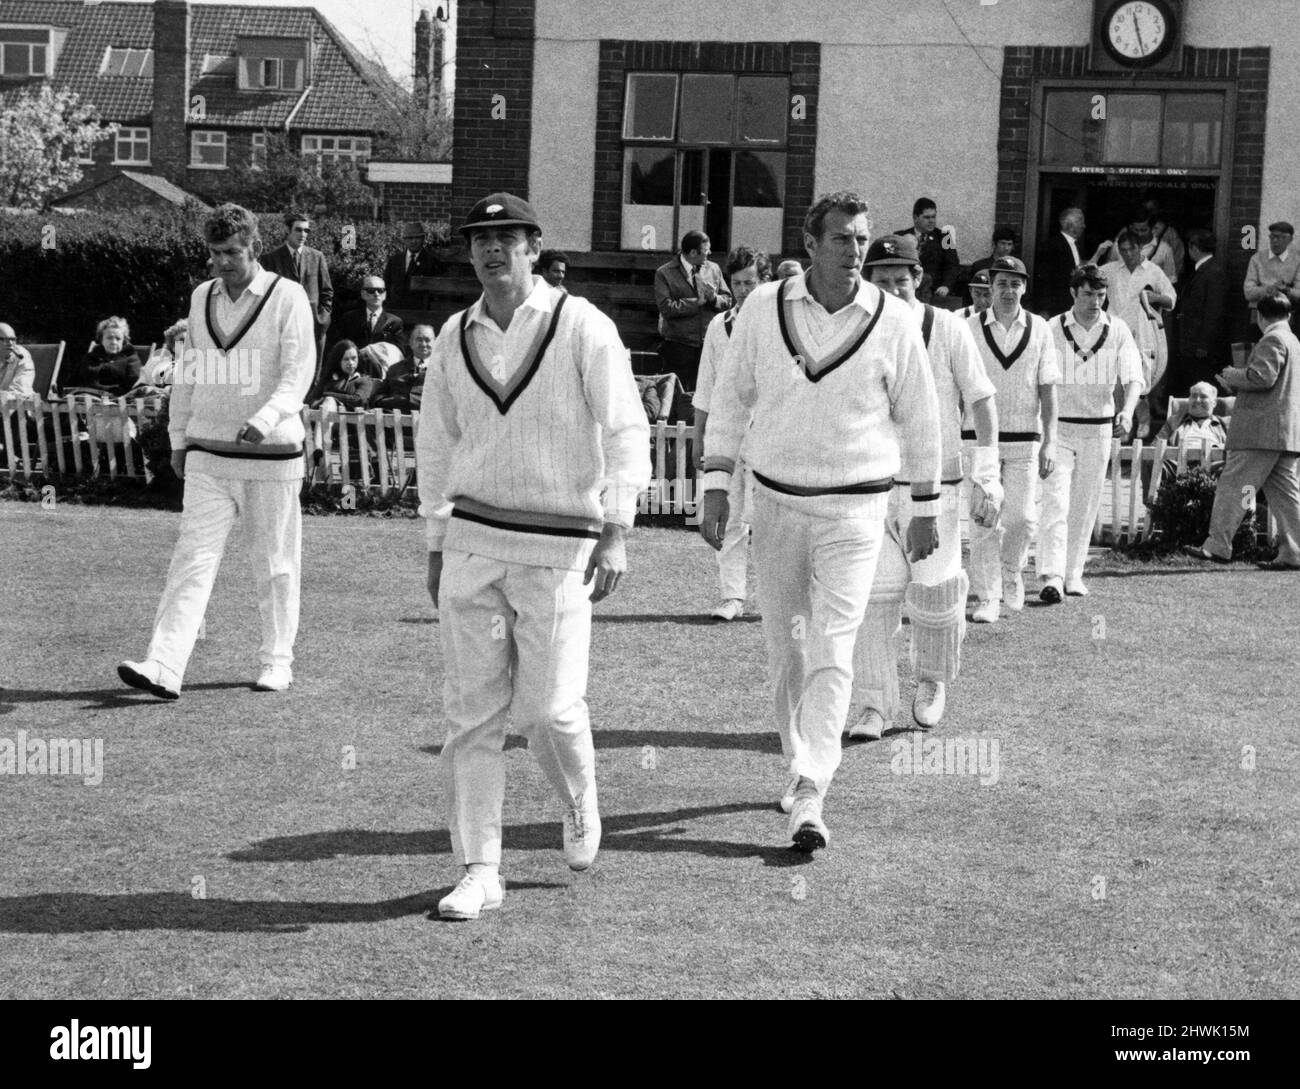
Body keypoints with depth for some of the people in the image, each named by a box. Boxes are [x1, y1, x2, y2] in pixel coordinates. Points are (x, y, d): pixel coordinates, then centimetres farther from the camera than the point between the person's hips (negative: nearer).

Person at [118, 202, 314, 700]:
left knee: (274, 563, 5)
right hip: (208, 453, 4)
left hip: (271, 454, -4)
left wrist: (264, 420, -29)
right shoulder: (201, 297, 11)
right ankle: (163, 667, -13)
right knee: (193, 557, -6)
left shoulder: (287, 297, -5)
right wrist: (179, 438, 19)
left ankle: (276, 660, 20)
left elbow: (298, 373, -13)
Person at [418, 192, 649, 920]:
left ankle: (580, 805, 27)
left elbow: (626, 430, -9)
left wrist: (617, 532, -17)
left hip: (559, 547, -4)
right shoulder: (455, 339, 8)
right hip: (473, 542, 4)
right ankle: (481, 872, 8)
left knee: (548, 707, -6)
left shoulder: (583, 327, -5)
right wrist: (436, 542, 17)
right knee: (473, 712, 1)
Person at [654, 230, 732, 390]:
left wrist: (714, 298, -11)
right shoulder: (664, 273, -4)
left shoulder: (713, 269, 10)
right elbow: (666, 308, -15)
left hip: (710, 345, 4)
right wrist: (698, 302, -14)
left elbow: (727, 301, 11)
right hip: (679, 347, -4)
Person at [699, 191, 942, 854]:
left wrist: (924, 510, 7)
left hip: (854, 508, -2)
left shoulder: (891, 320, -5)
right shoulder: (764, 307, -2)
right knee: (783, 648, 12)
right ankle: (798, 766, 31)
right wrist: (716, 486, 1)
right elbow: (730, 397, 6)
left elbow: (918, 418, 4)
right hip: (777, 501, 3)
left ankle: (808, 801, -17)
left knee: (831, 653, -12)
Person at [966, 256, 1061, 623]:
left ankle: (1011, 569, 27)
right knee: (983, 521, -2)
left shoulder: (1039, 330, 3)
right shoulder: (970, 328, 1)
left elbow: (1048, 390, 3)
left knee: (1023, 517, -3)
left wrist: (1050, 443, -2)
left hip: (1024, 439, 1)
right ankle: (986, 599, 4)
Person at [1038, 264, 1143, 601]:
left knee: (1086, 505, 8)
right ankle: (1050, 577, -20)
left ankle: (1073, 574, 18)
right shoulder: (1052, 330, -3)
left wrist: (1127, 410, -25)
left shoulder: (1117, 331, 1)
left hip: (1098, 429, 2)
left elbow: (1133, 378, -6)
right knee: (1055, 501, -13)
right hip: (1058, 425, -2)